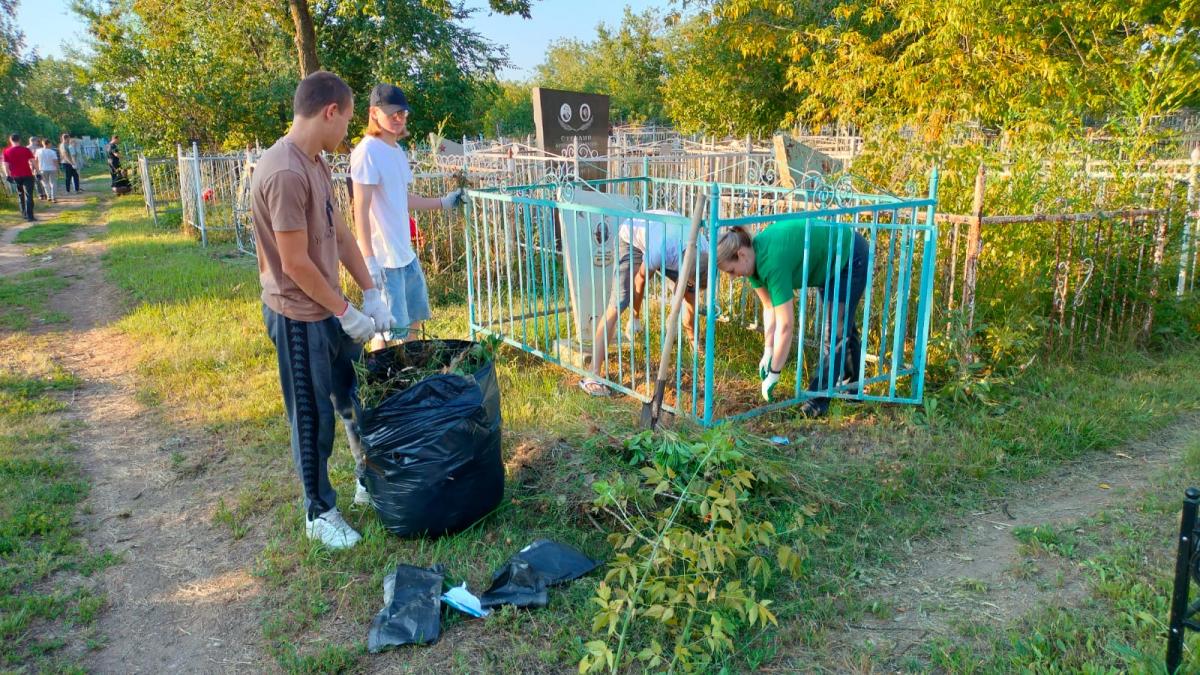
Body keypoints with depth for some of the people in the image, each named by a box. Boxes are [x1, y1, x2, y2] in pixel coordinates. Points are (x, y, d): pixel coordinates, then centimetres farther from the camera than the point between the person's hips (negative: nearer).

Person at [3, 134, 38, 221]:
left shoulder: (7, 151, 2)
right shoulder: (25, 149, -5)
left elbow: (6, 165, 3)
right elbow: (33, 162, -7)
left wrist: (9, 175, 13)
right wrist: (37, 172, 0)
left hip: (15, 177, 3)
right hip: (27, 175, -3)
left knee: (20, 195, 20)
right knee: (28, 196, -4)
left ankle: (24, 213, 24)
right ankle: (29, 216, -11)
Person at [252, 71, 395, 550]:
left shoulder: (315, 164, 5)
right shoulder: (285, 173, -25)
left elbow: (340, 233, 10)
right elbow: (295, 265, -24)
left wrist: (372, 296, 7)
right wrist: (348, 313, -14)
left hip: (329, 308, 9)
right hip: (300, 316, -9)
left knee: (355, 399, 20)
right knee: (313, 417, 6)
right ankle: (320, 514, 24)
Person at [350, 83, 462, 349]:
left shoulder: (397, 150, 12)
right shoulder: (367, 151, -15)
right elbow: (361, 210, -18)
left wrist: (443, 202, 18)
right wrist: (369, 260, -23)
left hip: (405, 252, 9)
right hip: (383, 257, -9)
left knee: (413, 320, 21)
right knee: (387, 329, -2)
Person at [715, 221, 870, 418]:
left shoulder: (772, 261, -39)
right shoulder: (754, 257, -14)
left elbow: (786, 326, -38)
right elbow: (769, 307, -6)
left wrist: (773, 374, -31)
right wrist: (768, 352, -10)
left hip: (850, 258, -9)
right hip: (829, 266, 9)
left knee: (835, 333, -8)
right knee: (843, 327, 23)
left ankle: (818, 400, -1)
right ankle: (853, 387, 40)